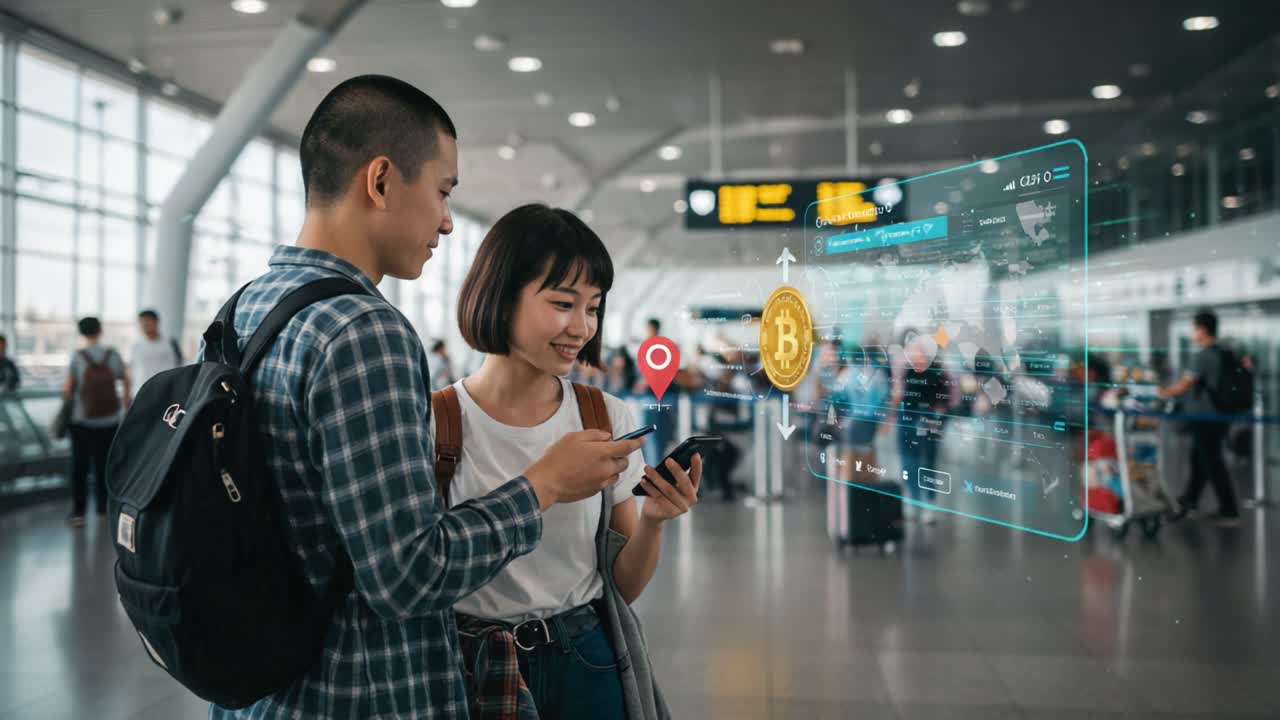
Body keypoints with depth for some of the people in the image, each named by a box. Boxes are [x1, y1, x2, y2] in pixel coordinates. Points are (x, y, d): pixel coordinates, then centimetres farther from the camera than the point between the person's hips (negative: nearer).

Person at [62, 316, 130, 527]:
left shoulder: (77, 356, -11)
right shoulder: (112, 355, -3)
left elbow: (67, 387, -12)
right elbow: (125, 379, 14)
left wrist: (67, 401, 11)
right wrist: (127, 395, 33)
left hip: (82, 421, -2)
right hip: (109, 421, 3)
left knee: (80, 466, 0)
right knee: (103, 465, 14)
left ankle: (78, 512, -6)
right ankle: (103, 508, 24)